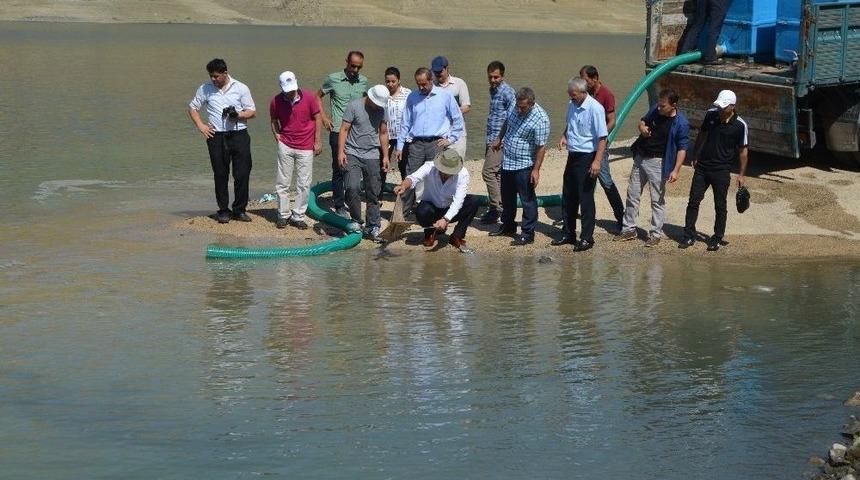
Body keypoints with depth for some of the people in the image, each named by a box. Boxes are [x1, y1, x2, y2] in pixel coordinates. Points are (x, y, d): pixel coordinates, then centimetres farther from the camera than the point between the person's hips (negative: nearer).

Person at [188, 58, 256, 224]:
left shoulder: (241, 88, 4)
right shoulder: (205, 89, 7)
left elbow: (252, 111, 4)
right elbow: (192, 107, 17)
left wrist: (238, 115, -15)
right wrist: (201, 126, 4)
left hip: (239, 135, -1)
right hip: (216, 137, 1)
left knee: (242, 174, -2)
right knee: (220, 175, 4)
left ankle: (240, 210, 10)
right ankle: (224, 210, 13)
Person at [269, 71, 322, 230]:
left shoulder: (309, 97, -9)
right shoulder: (276, 101, -5)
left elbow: (318, 118, 0)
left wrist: (318, 141, -1)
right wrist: (278, 138, 0)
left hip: (305, 147, -1)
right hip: (285, 146, 1)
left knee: (304, 184, 2)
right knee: (282, 183, 4)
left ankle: (298, 216, 11)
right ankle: (283, 215, 15)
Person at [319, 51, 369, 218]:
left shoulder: (363, 81, 7)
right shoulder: (333, 79, -3)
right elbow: (318, 97, 9)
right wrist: (323, 117, 0)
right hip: (338, 132, -3)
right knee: (339, 169, -1)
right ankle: (339, 206, 7)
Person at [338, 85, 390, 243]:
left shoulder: (381, 110, 7)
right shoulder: (354, 106, -7)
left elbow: (383, 133, 14)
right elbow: (344, 130, -7)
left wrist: (385, 156, 11)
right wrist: (341, 152, -14)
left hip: (372, 156, 4)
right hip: (353, 154, -4)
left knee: (373, 193, 4)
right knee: (352, 188, -18)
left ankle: (373, 228, 11)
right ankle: (356, 221, 1)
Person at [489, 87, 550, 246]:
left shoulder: (540, 119, -24)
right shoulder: (516, 109, -2)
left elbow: (541, 147, -22)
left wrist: (536, 170, -22)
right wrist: (499, 139, 28)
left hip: (524, 166, -8)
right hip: (507, 162, 8)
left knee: (527, 200, 1)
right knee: (507, 197, 20)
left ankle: (528, 234, 8)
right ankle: (508, 226, 36)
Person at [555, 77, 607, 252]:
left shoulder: (595, 108, -18)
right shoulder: (572, 105, 6)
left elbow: (602, 137, -19)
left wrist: (597, 161, -24)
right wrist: (564, 136, 4)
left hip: (587, 158, -8)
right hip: (573, 156, 8)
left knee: (586, 198, -2)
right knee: (568, 196, 14)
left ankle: (587, 238, 8)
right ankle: (568, 233, 26)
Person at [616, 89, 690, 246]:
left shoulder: (681, 124, -17)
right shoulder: (655, 110, -1)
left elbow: (682, 148, -14)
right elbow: (643, 121, 18)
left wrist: (676, 170, -20)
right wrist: (642, 127, -7)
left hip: (657, 163, -7)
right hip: (640, 158, 7)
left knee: (657, 200, 0)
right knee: (632, 194, 12)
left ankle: (655, 234, 10)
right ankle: (629, 229, 23)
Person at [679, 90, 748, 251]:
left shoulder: (740, 125, -13)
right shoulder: (711, 114, -3)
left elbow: (743, 150, -4)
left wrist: (741, 174, -3)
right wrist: (695, 156, 16)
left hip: (721, 171, -3)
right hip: (702, 167, 4)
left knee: (720, 206, 7)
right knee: (693, 201, 5)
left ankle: (717, 238, 19)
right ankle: (689, 236, 14)